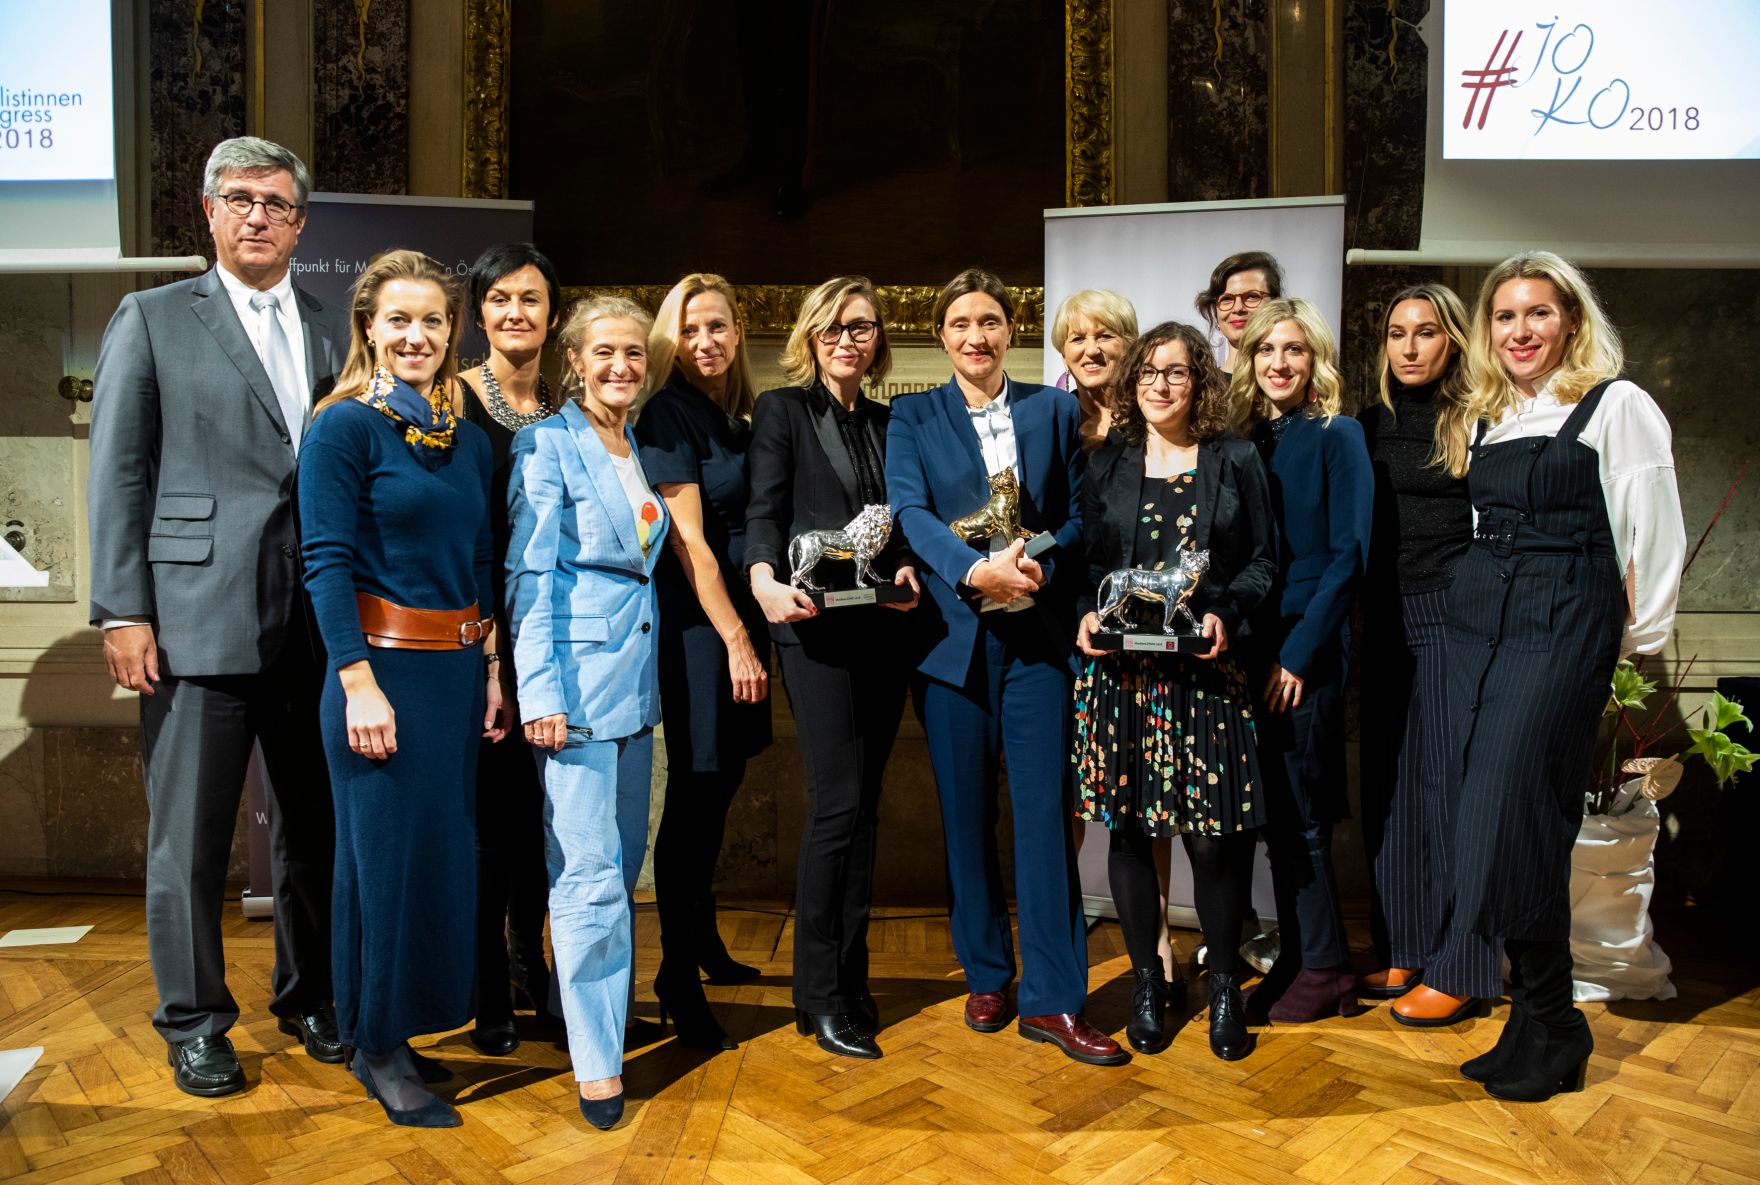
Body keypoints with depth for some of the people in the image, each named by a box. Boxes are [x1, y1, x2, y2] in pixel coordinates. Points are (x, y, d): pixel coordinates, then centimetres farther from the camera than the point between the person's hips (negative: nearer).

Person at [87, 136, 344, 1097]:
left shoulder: (331, 331, 13)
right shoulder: (153, 319, 5)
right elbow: (118, 473, 1)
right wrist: (122, 612, -6)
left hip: (317, 622, 3)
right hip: (197, 620, -3)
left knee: (313, 825, 12)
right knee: (188, 837, 5)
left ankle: (308, 997, 30)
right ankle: (194, 1024, 22)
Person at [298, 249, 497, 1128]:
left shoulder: (468, 441, 11)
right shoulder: (343, 426, -7)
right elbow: (327, 561, -13)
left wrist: (492, 672, 8)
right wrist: (360, 684, -19)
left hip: (457, 670, 6)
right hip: (381, 667, -6)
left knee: (443, 847, 12)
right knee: (387, 850, 1)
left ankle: (396, 1032, 29)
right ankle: (376, 1048, 18)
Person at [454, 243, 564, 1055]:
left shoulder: (566, 410, 11)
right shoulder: (455, 397, -4)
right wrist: (483, 643, -15)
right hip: (481, 629, -4)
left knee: (542, 802, 11)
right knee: (492, 803, -1)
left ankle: (529, 958, 31)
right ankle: (488, 994, 14)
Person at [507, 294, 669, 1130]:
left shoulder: (640, 450, 15)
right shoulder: (548, 445, -6)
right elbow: (531, 576, -11)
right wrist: (541, 692, -16)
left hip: (635, 676, 7)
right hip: (577, 676, -7)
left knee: (624, 864, 13)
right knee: (590, 872, -5)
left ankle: (602, 1009, 27)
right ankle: (596, 1060, 3)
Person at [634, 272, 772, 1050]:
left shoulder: (745, 416, 12)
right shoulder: (670, 414, -9)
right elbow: (689, 540, -15)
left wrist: (756, 634, 8)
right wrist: (736, 642, -17)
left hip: (743, 612, 7)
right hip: (696, 620, -7)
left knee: (721, 785, 16)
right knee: (695, 793, -3)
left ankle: (704, 939, 32)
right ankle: (678, 976, 8)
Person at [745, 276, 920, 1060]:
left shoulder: (888, 421, 18)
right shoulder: (783, 410, 4)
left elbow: (898, 522, 18)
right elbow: (764, 511, -5)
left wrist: (907, 569, -4)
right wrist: (765, 580, -24)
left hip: (882, 628, 5)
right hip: (816, 627, -5)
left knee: (863, 806, 7)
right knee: (839, 803, -10)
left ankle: (850, 977, 18)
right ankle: (820, 995, 2)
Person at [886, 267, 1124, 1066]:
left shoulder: (1054, 410, 11)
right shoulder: (913, 417, 8)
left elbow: (1078, 513, 6)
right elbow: (909, 511, -6)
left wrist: (1039, 565, -14)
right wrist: (975, 570, -22)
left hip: (1038, 633, 0)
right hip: (954, 634, 0)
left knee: (1044, 812, -2)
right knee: (967, 814, 7)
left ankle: (1053, 999, 7)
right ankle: (985, 976, 24)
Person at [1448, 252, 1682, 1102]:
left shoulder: (1615, 405, -2)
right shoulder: (1488, 416, 17)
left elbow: (1653, 536, -3)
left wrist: (1636, 636, 0)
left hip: (1563, 626, -6)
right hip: (1475, 616, 6)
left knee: (1510, 817, -12)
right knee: (1480, 811, 2)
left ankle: (1548, 1030, 3)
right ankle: (1538, 1019, 13)